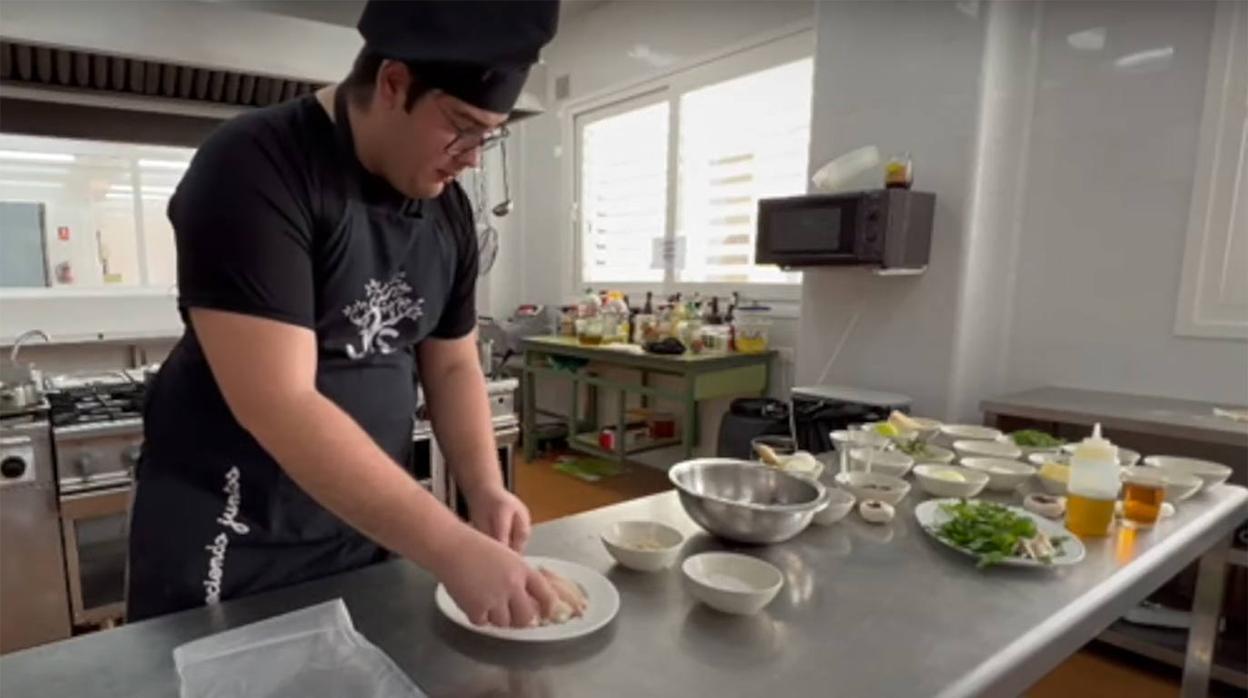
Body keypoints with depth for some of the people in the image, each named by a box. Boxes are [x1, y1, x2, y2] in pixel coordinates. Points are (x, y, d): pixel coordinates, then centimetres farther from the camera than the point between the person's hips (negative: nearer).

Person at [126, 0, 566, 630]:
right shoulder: (254, 169, -21)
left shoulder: (449, 209, 0)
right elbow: (277, 405, -30)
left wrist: (485, 490, -11)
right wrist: (452, 550, -32)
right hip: (225, 547, -6)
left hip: (368, 531, 6)